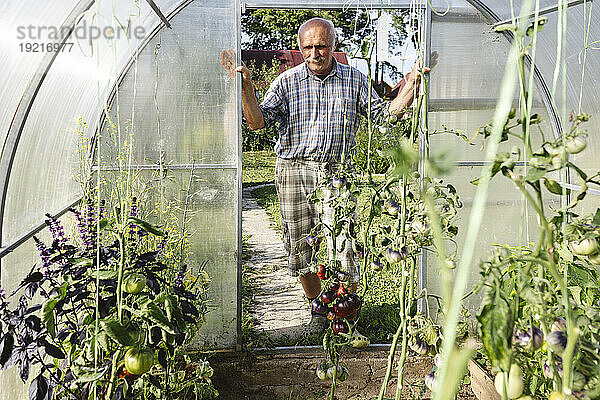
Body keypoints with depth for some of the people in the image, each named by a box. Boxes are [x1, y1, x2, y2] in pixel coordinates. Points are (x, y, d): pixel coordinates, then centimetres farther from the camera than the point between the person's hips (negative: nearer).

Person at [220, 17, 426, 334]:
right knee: (301, 248, 8)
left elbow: (386, 113, 7)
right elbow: (257, 121, -2)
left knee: (342, 246, -8)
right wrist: (245, 86, -14)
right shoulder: (286, 82, 7)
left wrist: (410, 86, -4)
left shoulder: (354, 80, 9)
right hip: (293, 172, 1)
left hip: (337, 173, -1)